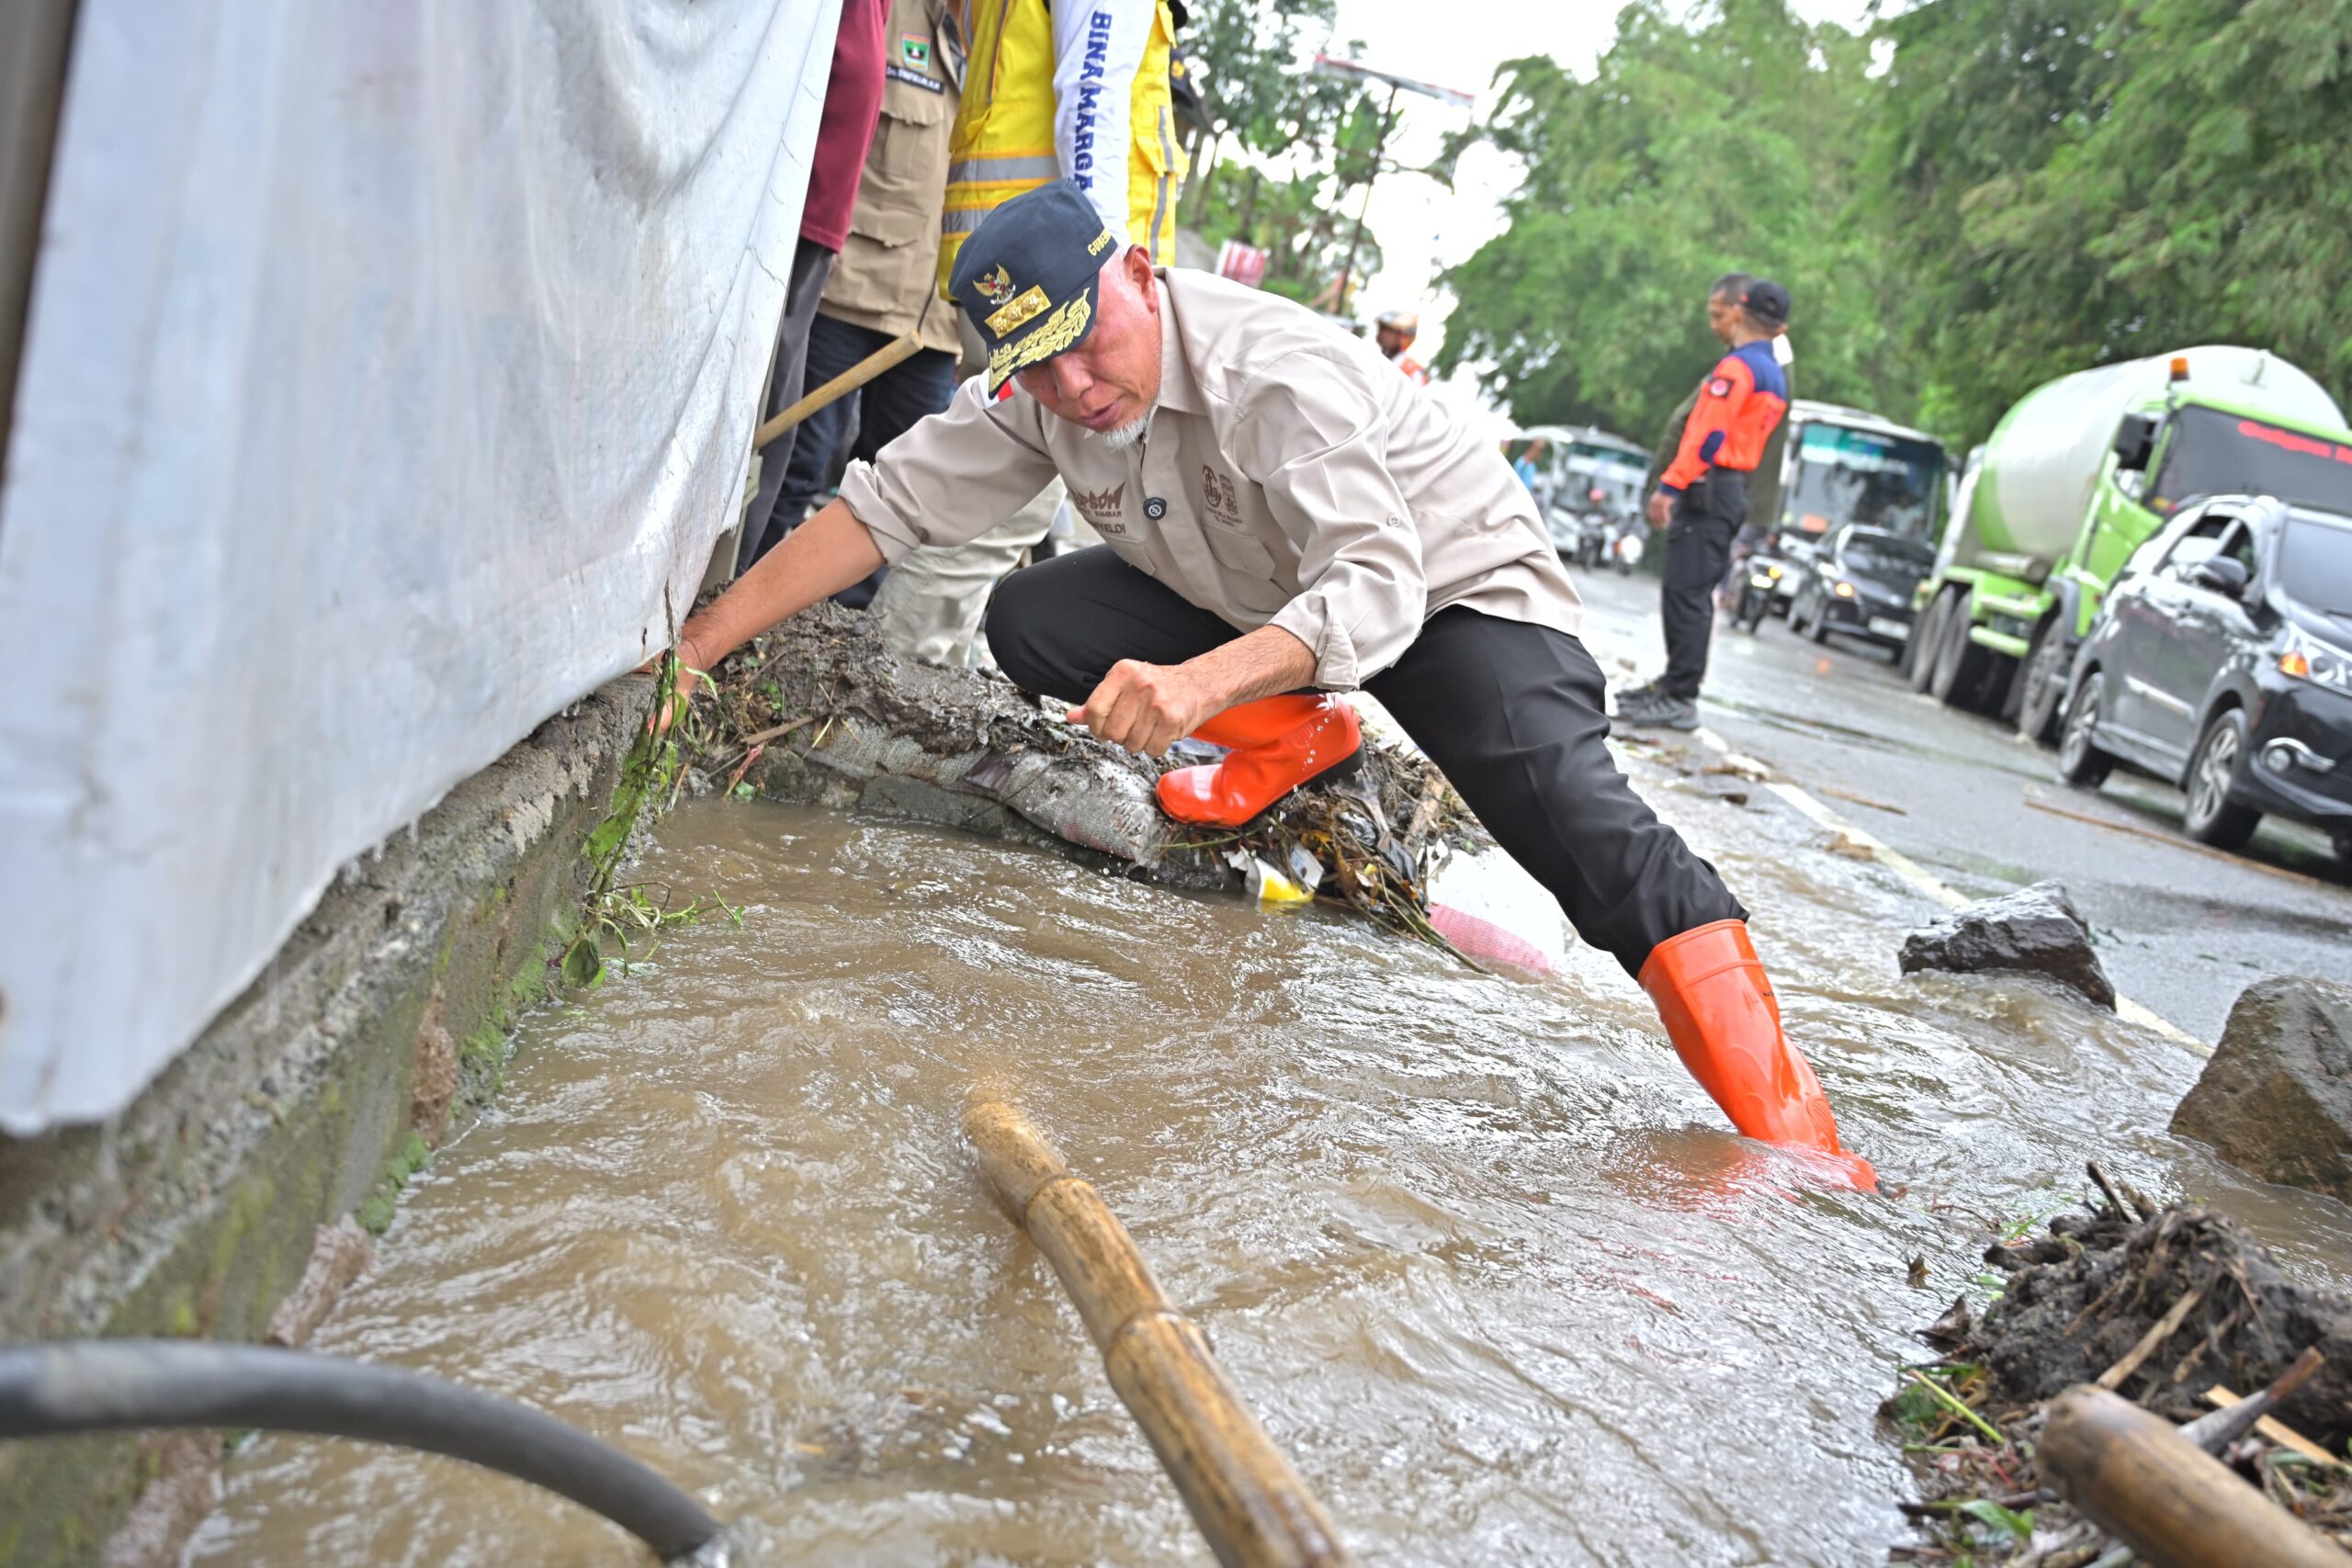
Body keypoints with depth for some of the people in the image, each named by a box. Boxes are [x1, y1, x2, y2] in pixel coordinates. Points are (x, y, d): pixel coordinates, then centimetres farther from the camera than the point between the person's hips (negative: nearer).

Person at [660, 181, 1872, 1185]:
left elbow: (1377, 587, -43)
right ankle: (1297, 737, 6)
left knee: (1557, 796, -32)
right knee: (1030, 625, -10)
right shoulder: (1036, 396, -13)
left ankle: (1772, 1110, -35)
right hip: (1247, 595, 7)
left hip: (1456, 582, -7)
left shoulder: (1277, 374, -34)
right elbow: (882, 507, -11)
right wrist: (694, 647, -17)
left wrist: (1199, 681, -60)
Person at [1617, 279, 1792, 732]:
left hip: (1708, 491, -10)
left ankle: (1680, 700, -12)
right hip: (1734, 493, 10)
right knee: (1689, 594, 15)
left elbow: (1707, 431, -20)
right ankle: (1675, 685, 21)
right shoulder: (1776, 379, 19)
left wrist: (1670, 485, -23)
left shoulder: (1737, 366, -11)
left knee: (1686, 593, -11)